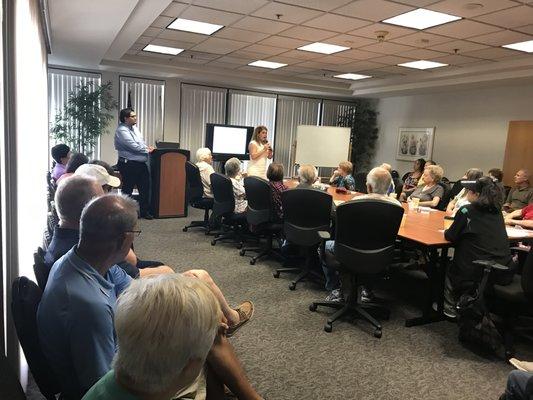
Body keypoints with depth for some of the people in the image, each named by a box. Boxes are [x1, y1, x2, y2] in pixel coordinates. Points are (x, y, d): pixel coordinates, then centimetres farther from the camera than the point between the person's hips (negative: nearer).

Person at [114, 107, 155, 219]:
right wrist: (148, 150, -9)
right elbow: (134, 146, -21)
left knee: (145, 187, 11)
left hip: (141, 163, 9)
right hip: (129, 165, -9)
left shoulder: (134, 128, 14)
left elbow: (141, 142, 22)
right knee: (127, 189, 3)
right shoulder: (121, 130, -14)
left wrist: (147, 148, 1)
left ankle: (145, 211, 22)